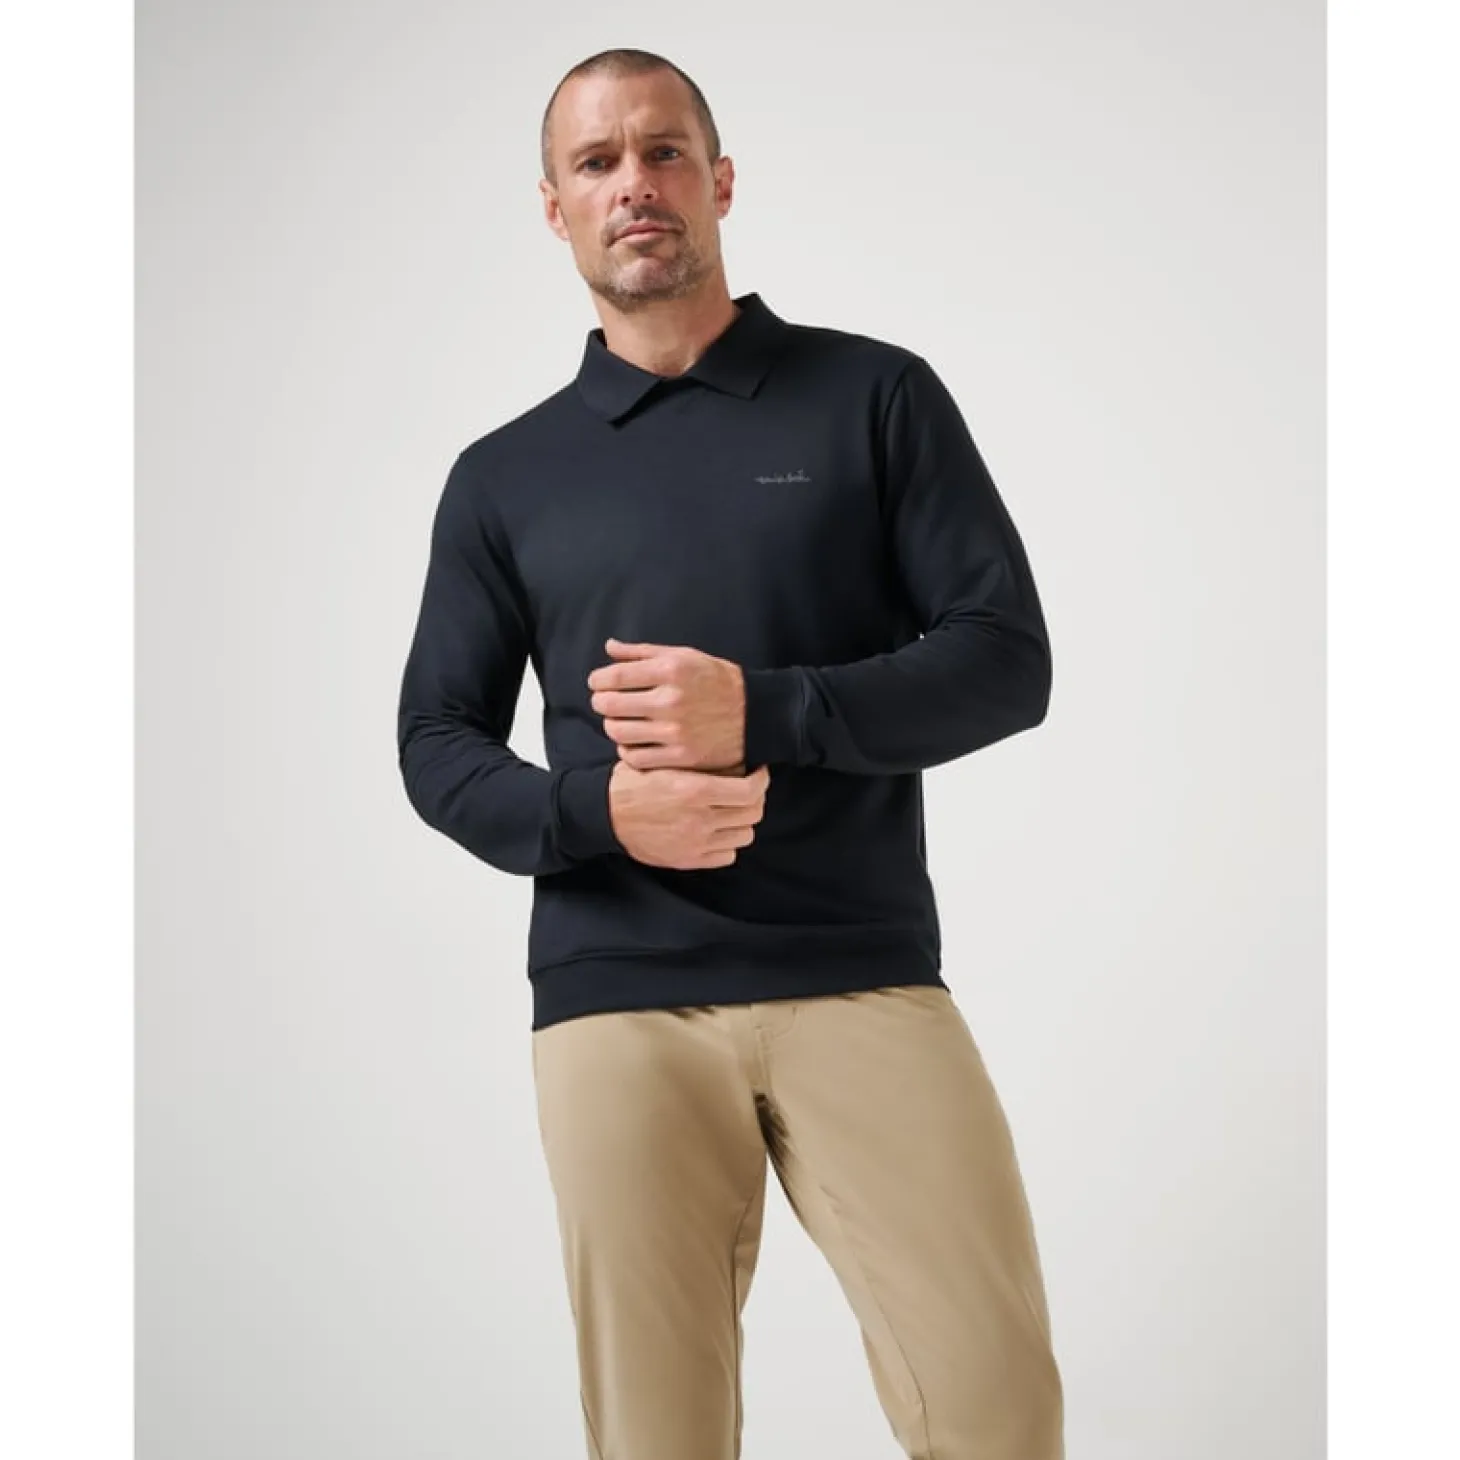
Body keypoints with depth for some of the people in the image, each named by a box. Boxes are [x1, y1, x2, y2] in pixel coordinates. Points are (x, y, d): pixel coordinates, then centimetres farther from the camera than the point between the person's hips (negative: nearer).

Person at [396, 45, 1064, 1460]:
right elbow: (438, 745, 13)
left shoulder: (874, 397, 8)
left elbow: (1007, 658, 2)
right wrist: (595, 814, -9)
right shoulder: (504, 478, 14)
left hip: (866, 972, -1)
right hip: (614, 997, 2)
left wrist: (767, 712, -14)